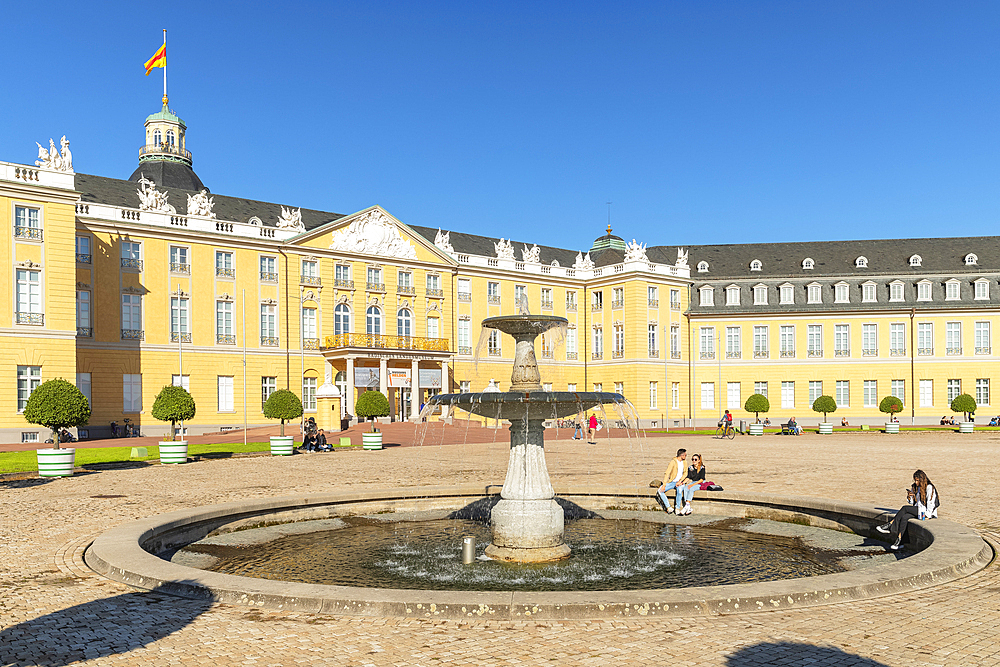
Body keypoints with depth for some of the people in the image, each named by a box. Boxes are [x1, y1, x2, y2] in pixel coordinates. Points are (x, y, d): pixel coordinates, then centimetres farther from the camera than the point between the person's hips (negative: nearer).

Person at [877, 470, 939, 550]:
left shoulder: (929, 487, -7)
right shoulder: (915, 487, 15)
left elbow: (931, 503, -12)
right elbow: (911, 503, 16)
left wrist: (927, 516, -20)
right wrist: (909, 497, -7)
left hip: (926, 511, -7)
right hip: (917, 510, 7)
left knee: (905, 508, -27)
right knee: (904, 517, -24)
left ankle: (890, 526, -26)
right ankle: (898, 541, -34)